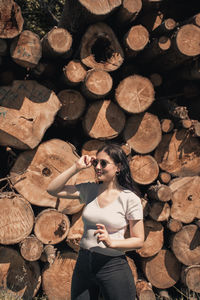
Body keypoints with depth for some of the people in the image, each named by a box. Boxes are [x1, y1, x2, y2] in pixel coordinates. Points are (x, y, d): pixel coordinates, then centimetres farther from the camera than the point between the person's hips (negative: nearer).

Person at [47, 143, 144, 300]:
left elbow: (139, 240, -8)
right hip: (84, 263, 4)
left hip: (113, 267, -4)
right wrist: (76, 167, -5)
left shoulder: (130, 198, -11)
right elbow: (52, 190, 1)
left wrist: (111, 242, -24)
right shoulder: (89, 190, 3)